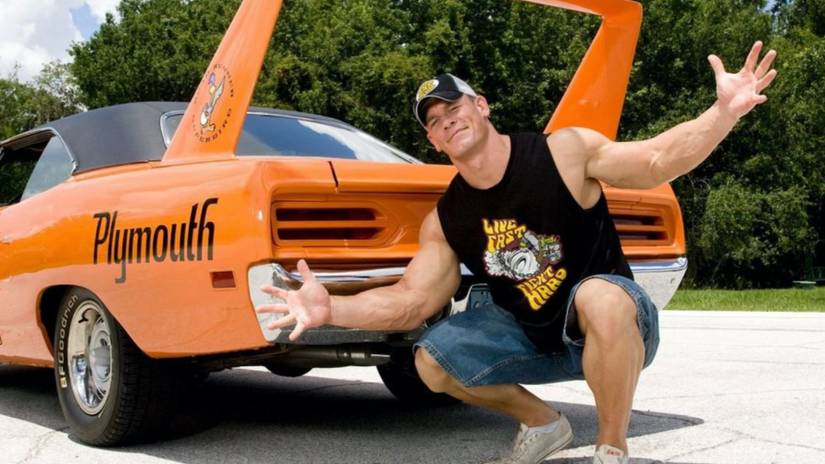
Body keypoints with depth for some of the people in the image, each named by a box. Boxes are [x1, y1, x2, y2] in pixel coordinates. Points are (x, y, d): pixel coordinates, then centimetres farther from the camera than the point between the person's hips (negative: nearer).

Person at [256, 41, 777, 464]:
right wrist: (332, 308, -20)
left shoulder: (565, 152, -16)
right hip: (532, 335, 5)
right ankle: (541, 422, 14)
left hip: (615, 324, -5)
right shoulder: (445, 220, -4)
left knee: (599, 296, -41)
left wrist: (725, 112, -42)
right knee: (432, 362, -8)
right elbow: (411, 301, -5)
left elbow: (658, 159, -25)